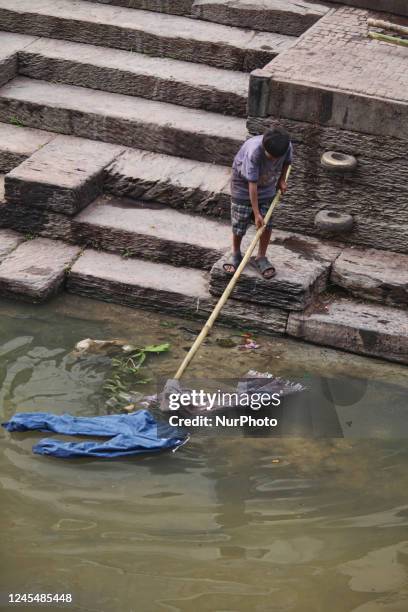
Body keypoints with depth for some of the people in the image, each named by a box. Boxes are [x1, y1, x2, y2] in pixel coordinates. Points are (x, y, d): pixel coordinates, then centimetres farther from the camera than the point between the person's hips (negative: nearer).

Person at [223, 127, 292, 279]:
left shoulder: (287, 146, -27)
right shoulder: (254, 151, -39)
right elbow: (252, 184, -34)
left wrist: (282, 180, 7)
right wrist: (256, 213, -32)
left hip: (268, 186, 4)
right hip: (244, 183, -4)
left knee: (267, 224, 1)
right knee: (239, 222, 2)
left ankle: (261, 257, 17)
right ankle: (236, 255, 24)